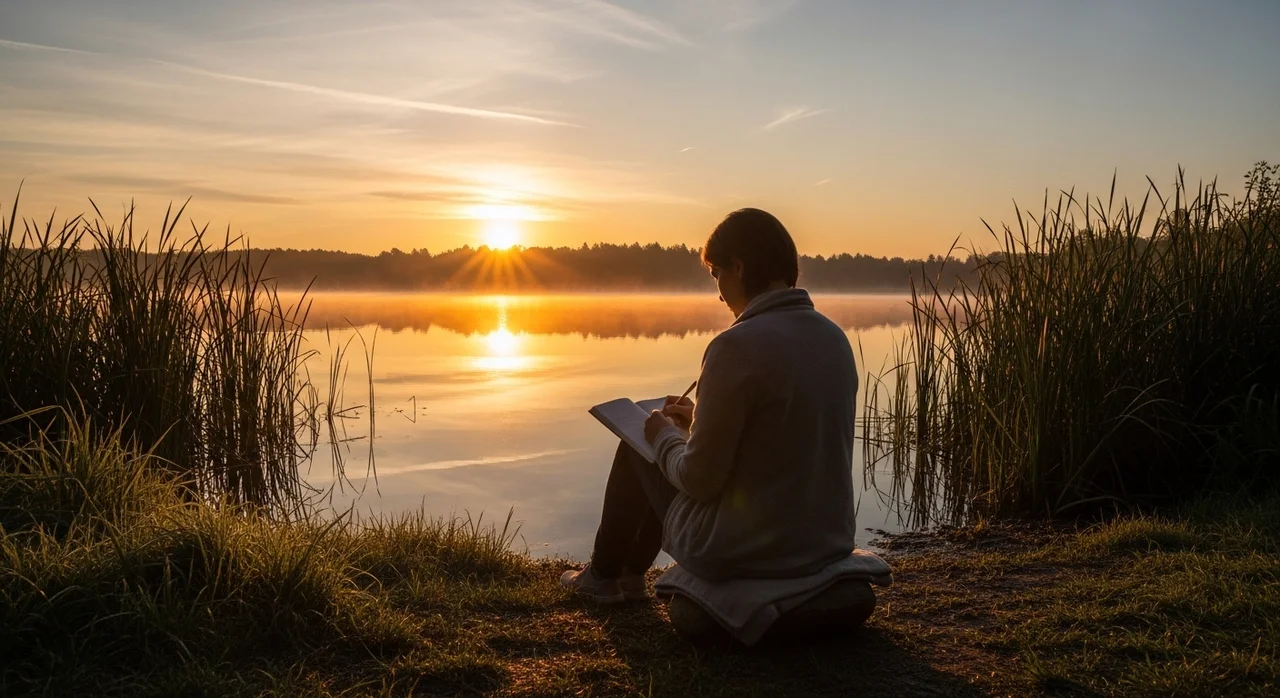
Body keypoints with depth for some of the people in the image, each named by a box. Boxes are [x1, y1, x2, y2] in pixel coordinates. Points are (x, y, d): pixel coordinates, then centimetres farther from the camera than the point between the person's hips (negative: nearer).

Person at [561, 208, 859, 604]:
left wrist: (664, 434, 3)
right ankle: (630, 573, 46)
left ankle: (603, 575, 37)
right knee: (670, 458, 28)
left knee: (638, 449, 17)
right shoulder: (836, 339, 2)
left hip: (741, 553, -7)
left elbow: (699, 480, -17)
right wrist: (701, 420, 19)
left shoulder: (738, 345, -22)